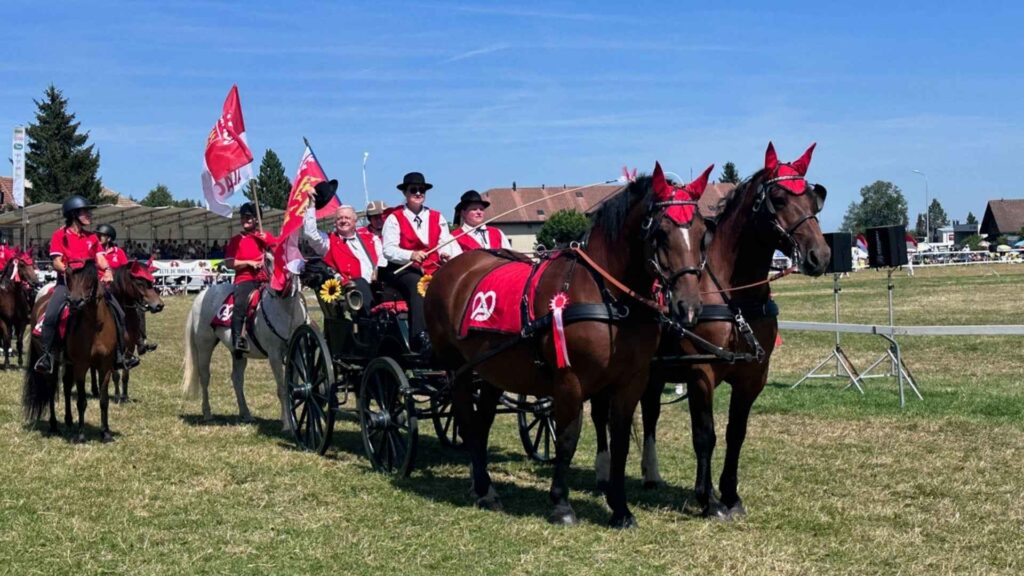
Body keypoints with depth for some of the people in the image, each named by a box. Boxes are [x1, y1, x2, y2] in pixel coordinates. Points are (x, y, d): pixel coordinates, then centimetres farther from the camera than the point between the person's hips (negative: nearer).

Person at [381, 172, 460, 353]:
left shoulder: (437, 218, 21)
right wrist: (411, 255, -23)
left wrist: (447, 254, -15)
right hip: (404, 270, -4)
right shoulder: (394, 218, 8)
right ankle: (420, 338, -47)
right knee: (418, 285, -37)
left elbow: (446, 244, 10)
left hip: (434, 270, 4)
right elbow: (389, 250, -5)